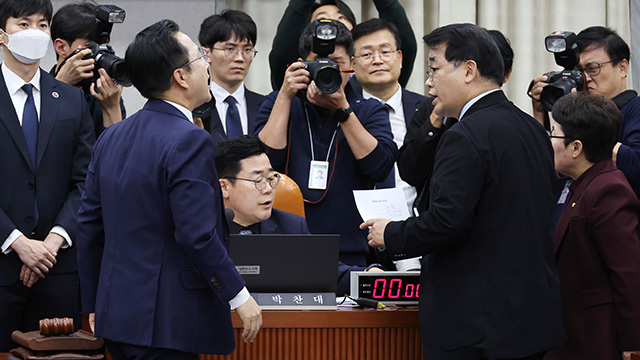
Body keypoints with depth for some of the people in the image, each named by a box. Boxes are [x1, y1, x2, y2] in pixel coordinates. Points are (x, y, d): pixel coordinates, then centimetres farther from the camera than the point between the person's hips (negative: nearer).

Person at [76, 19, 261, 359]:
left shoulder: (111, 137, 10)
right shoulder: (189, 142, -15)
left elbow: (88, 226, 13)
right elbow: (198, 235, -20)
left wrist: (95, 305, 20)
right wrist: (240, 297, -9)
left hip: (116, 315, 8)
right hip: (167, 324, -8)